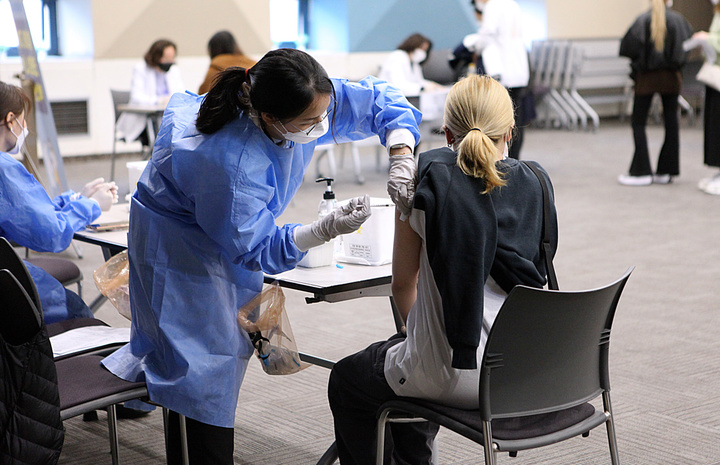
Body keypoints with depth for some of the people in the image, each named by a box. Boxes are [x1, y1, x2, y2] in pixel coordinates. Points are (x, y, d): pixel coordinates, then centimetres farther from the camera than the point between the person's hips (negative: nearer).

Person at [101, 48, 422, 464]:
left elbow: (379, 100, -10)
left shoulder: (312, 101, -23)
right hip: (183, 248, -8)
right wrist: (326, 230, -40)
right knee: (207, 368, -10)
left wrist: (401, 159, -27)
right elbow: (255, 249, -29)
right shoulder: (230, 163, -41)